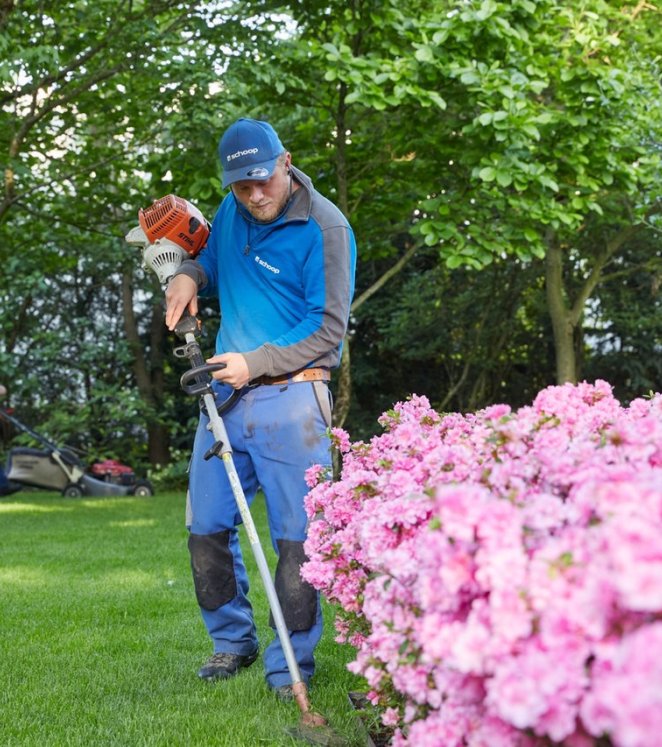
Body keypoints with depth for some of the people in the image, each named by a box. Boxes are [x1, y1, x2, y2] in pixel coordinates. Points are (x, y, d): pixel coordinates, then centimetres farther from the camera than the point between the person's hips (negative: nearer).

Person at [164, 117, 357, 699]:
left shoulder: (324, 227, -11)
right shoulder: (231, 213, 9)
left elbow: (329, 328, -11)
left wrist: (256, 362, -17)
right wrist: (189, 274, 4)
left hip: (289, 396, -6)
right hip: (226, 391, 6)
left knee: (297, 537, -3)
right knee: (207, 527, 9)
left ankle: (290, 667, 8)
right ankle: (233, 642, 28)